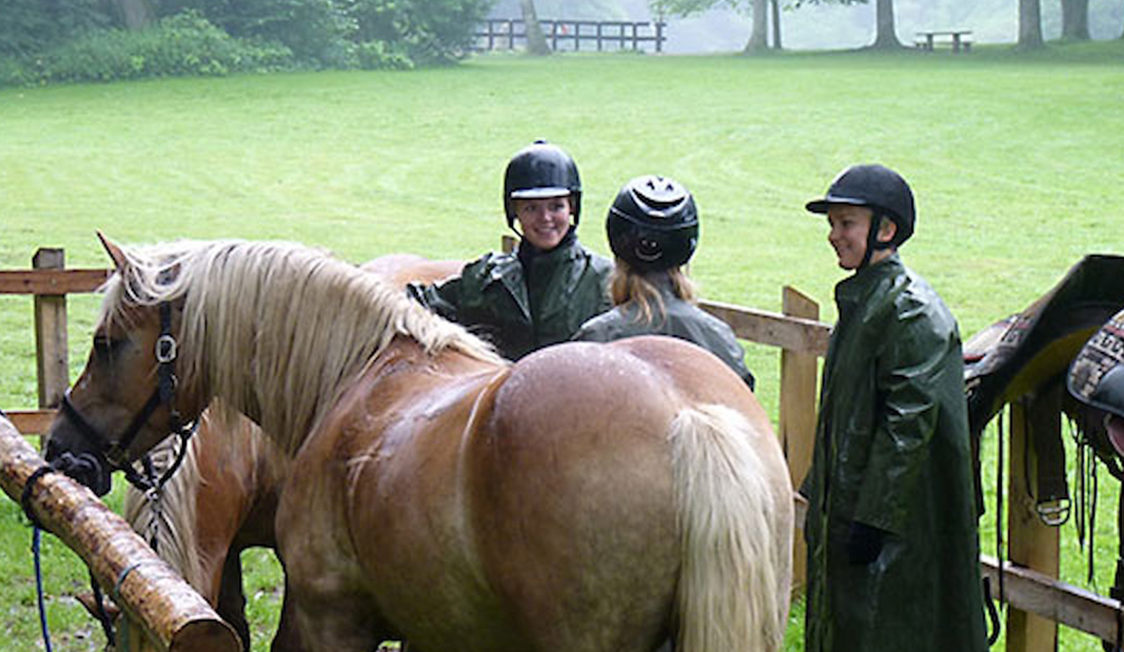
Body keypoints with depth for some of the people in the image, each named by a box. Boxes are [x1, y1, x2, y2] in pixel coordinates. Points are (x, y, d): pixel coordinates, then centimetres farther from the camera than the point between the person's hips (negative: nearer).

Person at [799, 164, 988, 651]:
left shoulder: (909, 309, -17)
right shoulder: (860, 299, 12)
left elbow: (911, 420, -22)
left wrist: (872, 518, -23)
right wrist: (821, 496, 21)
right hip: (844, 508, 10)